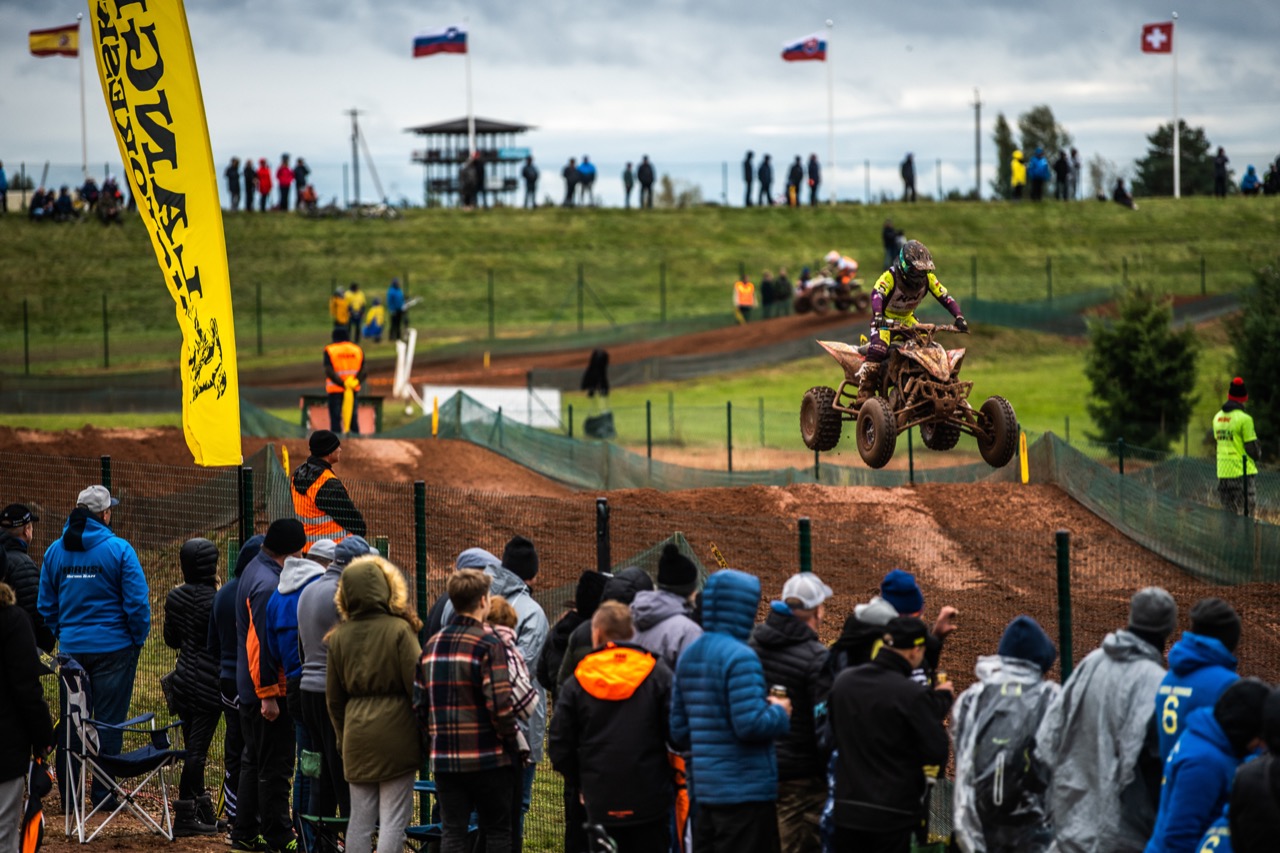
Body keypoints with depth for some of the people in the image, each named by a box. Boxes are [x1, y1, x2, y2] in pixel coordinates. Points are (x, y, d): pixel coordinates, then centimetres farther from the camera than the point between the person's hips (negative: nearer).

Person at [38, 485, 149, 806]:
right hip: (113, 647, -4)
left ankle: (67, 792, 13)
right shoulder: (118, 550, -11)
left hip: (71, 647, 4)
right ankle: (103, 793, 5)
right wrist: (138, 638, 2)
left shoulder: (55, 551, 4)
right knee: (108, 721, 3)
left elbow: (45, 604, 11)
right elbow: (137, 601, -11)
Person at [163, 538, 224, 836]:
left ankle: (202, 811, 19)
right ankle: (185, 816, -2)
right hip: (208, 684, -8)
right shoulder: (213, 599, -17)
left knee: (192, 747, 13)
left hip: (184, 677, 8)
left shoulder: (176, 597, 5)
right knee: (198, 748, -4)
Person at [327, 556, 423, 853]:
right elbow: (416, 684, -11)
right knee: (393, 818, -2)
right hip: (395, 729, -5)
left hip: (356, 734, 5)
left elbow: (334, 696, 11)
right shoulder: (399, 630, -10)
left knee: (360, 817, 10)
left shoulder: (339, 636, 5)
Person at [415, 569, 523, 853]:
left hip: (444, 757, 5)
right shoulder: (488, 645, -11)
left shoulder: (432, 646, 9)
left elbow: (419, 704, 11)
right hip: (487, 756, -5)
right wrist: (512, 743, -5)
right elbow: (500, 704, -17)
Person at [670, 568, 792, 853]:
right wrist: (779, 713, -4)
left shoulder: (688, 656, 12)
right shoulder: (740, 658, -15)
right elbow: (750, 724, -21)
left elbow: (679, 732, 15)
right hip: (746, 790, -8)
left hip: (703, 787, 8)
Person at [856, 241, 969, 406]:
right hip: (886, 319, -5)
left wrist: (959, 317, -27)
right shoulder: (890, 276, -25)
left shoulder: (927, 278, -10)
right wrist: (877, 315, -61)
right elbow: (877, 293, -42)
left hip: (907, 319, 5)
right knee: (878, 349, -29)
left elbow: (945, 297, -12)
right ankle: (864, 394, -26)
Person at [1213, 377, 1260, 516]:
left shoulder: (1218, 417, 9)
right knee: (1245, 512, -3)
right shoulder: (1244, 418, -13)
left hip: (1222, 472, 7)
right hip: (1241, 472, -7)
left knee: (1229, 514, 13)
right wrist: (1258, 456, 10)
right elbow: (1251, 447, -12)